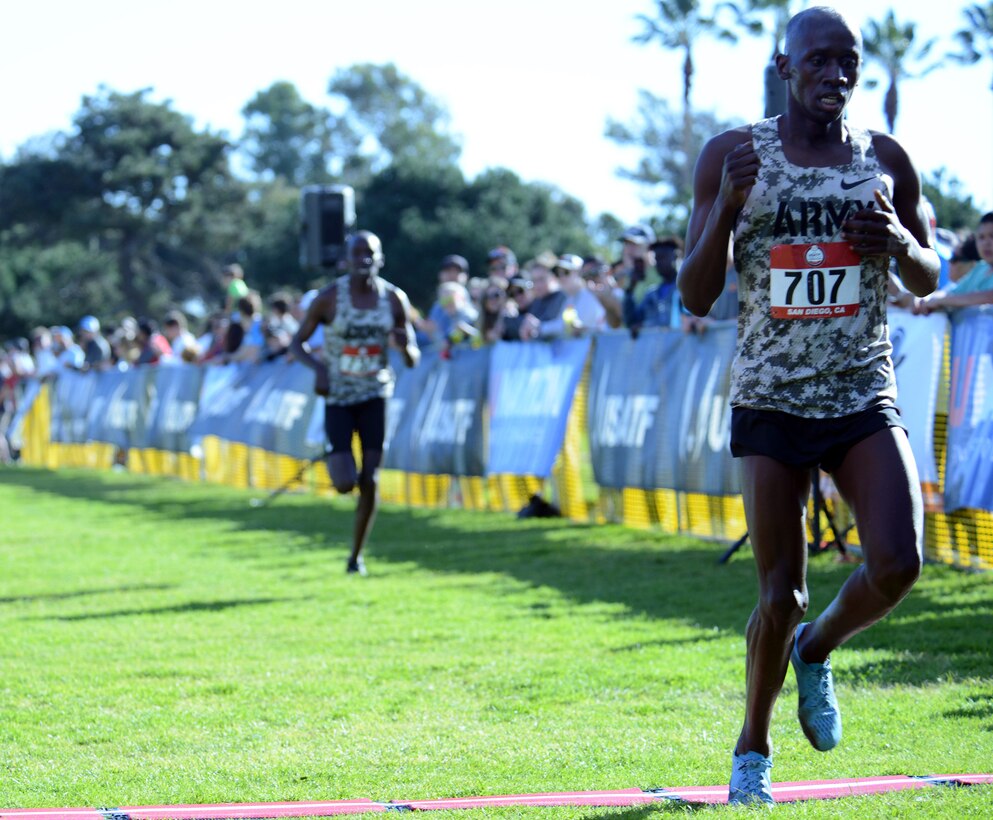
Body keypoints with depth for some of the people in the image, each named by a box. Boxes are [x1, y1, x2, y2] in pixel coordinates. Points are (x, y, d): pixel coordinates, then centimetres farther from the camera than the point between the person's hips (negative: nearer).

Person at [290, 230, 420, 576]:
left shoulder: (394, 299, -1)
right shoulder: (329, 298, -9)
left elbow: (413, 361, 3)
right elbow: (297, 342, -2)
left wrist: (404, 345, -21)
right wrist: (318, 366, -23)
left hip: (375, 395, 2)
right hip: (338, 396, -2)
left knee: (370, 481, -4)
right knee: (345, 483, -10)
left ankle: (356, 555, 13)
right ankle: (334, 456, 28)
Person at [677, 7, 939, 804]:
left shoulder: (886, 160, 4)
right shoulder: (732, 156, -3)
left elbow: (928, 281, 15)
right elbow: (696, 297, -5)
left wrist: (901, 242, -8)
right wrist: (729, 202, -19)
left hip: (865, 400, 2)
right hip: (771, 401, -2)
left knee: (898, 564, -16)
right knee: (781, 594, -2)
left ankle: (817, 650, 17)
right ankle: (753, 747, 22)